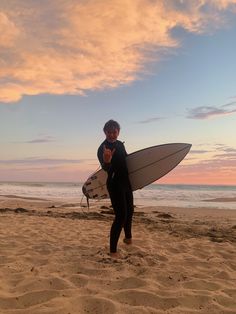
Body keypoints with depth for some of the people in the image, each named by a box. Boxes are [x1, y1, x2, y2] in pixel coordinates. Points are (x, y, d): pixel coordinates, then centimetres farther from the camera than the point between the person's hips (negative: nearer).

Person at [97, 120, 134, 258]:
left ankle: (128, 237, 44)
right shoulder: (102, 148, -18)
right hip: (114, 184, -8)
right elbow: (106, 169, -32)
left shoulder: (120, 144, 5)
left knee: (129, 211, 21)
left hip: (126, 182, 8)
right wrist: (106, 161, -53)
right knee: (121, 216, -13)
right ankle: (113, 250, -4)